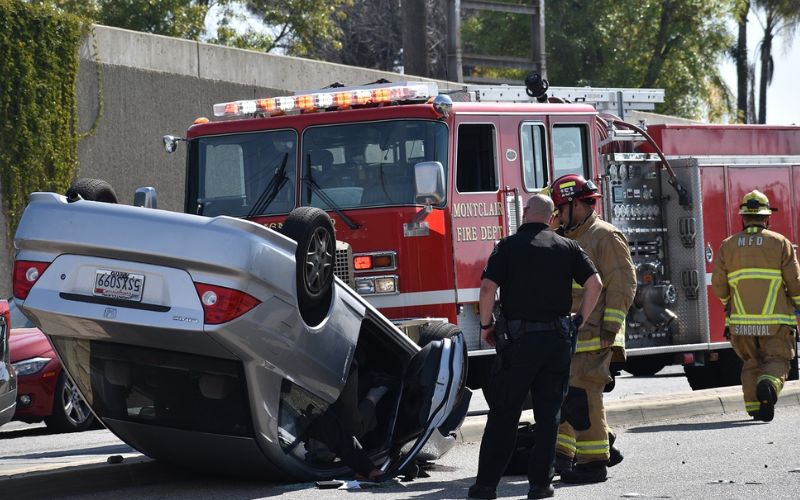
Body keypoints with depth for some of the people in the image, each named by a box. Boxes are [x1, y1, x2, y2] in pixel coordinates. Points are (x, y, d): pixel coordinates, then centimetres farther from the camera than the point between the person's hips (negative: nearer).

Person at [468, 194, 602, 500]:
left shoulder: (509, 246, -2)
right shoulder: (567, 247, 6)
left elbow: (488, 288, -12)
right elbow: (595, 284, -1)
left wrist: (486, 326, 1)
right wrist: (580, 320, 9)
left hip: (520, 339, -2)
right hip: (559, 339, 2)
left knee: (503, 413, 3)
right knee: (548, 414, 9)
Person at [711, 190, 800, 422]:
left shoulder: (728, 246, 5)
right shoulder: (780, 243, 0)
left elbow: (719, 287, 4)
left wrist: (729, 305, 24)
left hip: (741, 322, 2)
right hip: (775, 321, -2)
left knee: (751, 363, 19)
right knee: (777, 362, 3)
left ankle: (754, 406, 7)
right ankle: (768, 384, -28)